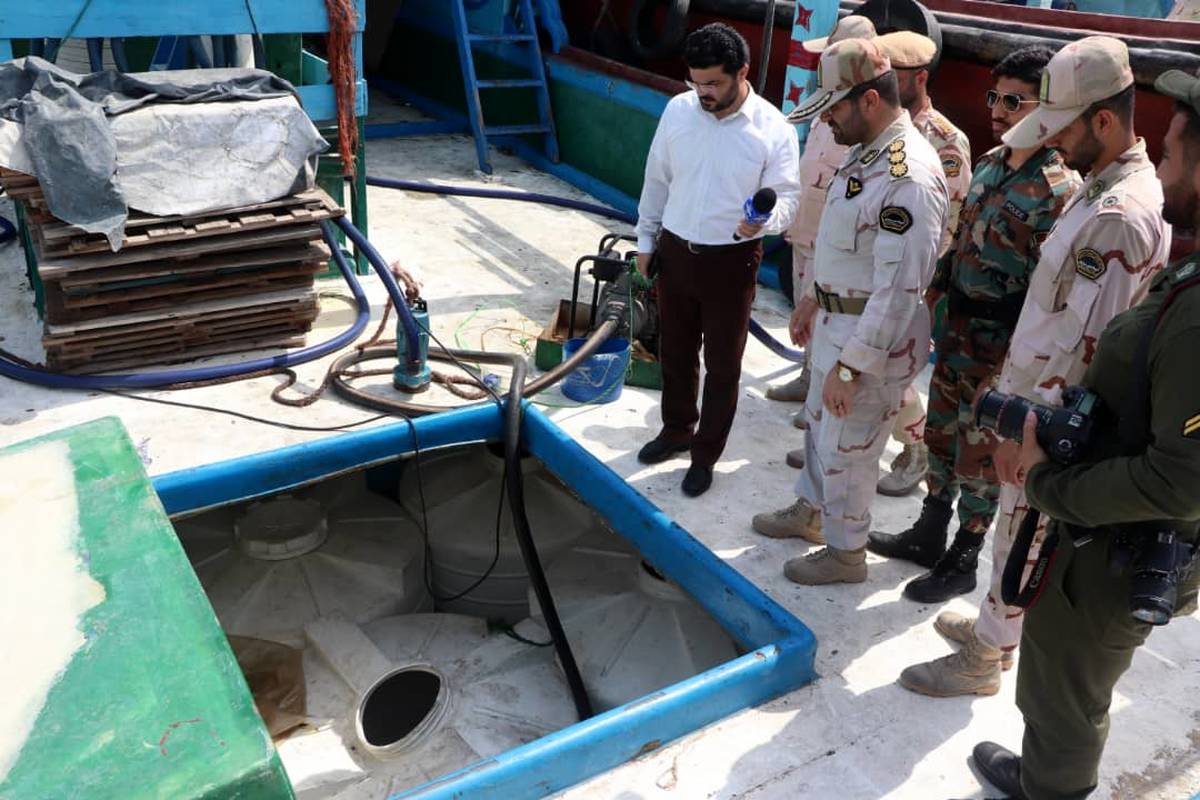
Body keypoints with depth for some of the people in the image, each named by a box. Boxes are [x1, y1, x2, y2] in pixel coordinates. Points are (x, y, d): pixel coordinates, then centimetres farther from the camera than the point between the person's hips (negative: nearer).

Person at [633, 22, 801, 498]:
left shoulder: (774, 129, -15)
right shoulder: (677, 110, -4)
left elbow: (787, 196, -10)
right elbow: (657, 181, 7)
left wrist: (765, 220, -34)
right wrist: (646, 240, 10)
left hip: (731, 261, -3)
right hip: (675, 251, 4)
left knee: (722, 365, 8)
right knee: (675, 352, 19)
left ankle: (705, 455, 26)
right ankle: (676, 430, 42)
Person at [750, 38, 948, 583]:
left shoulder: (909, 180, -28)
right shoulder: (866, 150, 3)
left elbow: (898, 290, -28)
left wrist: (850, 367, -24)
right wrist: (814, 299, 21)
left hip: (874, 337, -9)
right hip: (837, 319, 9)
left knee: (845, 450, 8)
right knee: (820, 424, 26)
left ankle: (845, 553, 30)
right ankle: (810, 510, 49)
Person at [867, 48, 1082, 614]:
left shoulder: (1061, 190, -19)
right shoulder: (989, 163, 5)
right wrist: (932, 292, 14)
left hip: (1001, 343, -8)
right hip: (956, 326, 8)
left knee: (979, 458, 7)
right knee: (940, 436, 19)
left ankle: (960, 565, 25)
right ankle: (928, 536, 38)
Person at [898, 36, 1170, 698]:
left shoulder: (1122, 217, -26)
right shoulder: (1100, 186, 6)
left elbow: (1086, 344, -26)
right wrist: (1009, 375, 18)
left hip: (1049, 411, -9)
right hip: (1032, 393, 9)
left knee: (1020, 538, 7)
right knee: (1017, 531, 22)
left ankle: (981, 662, 24)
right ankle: (996, 625, 41)